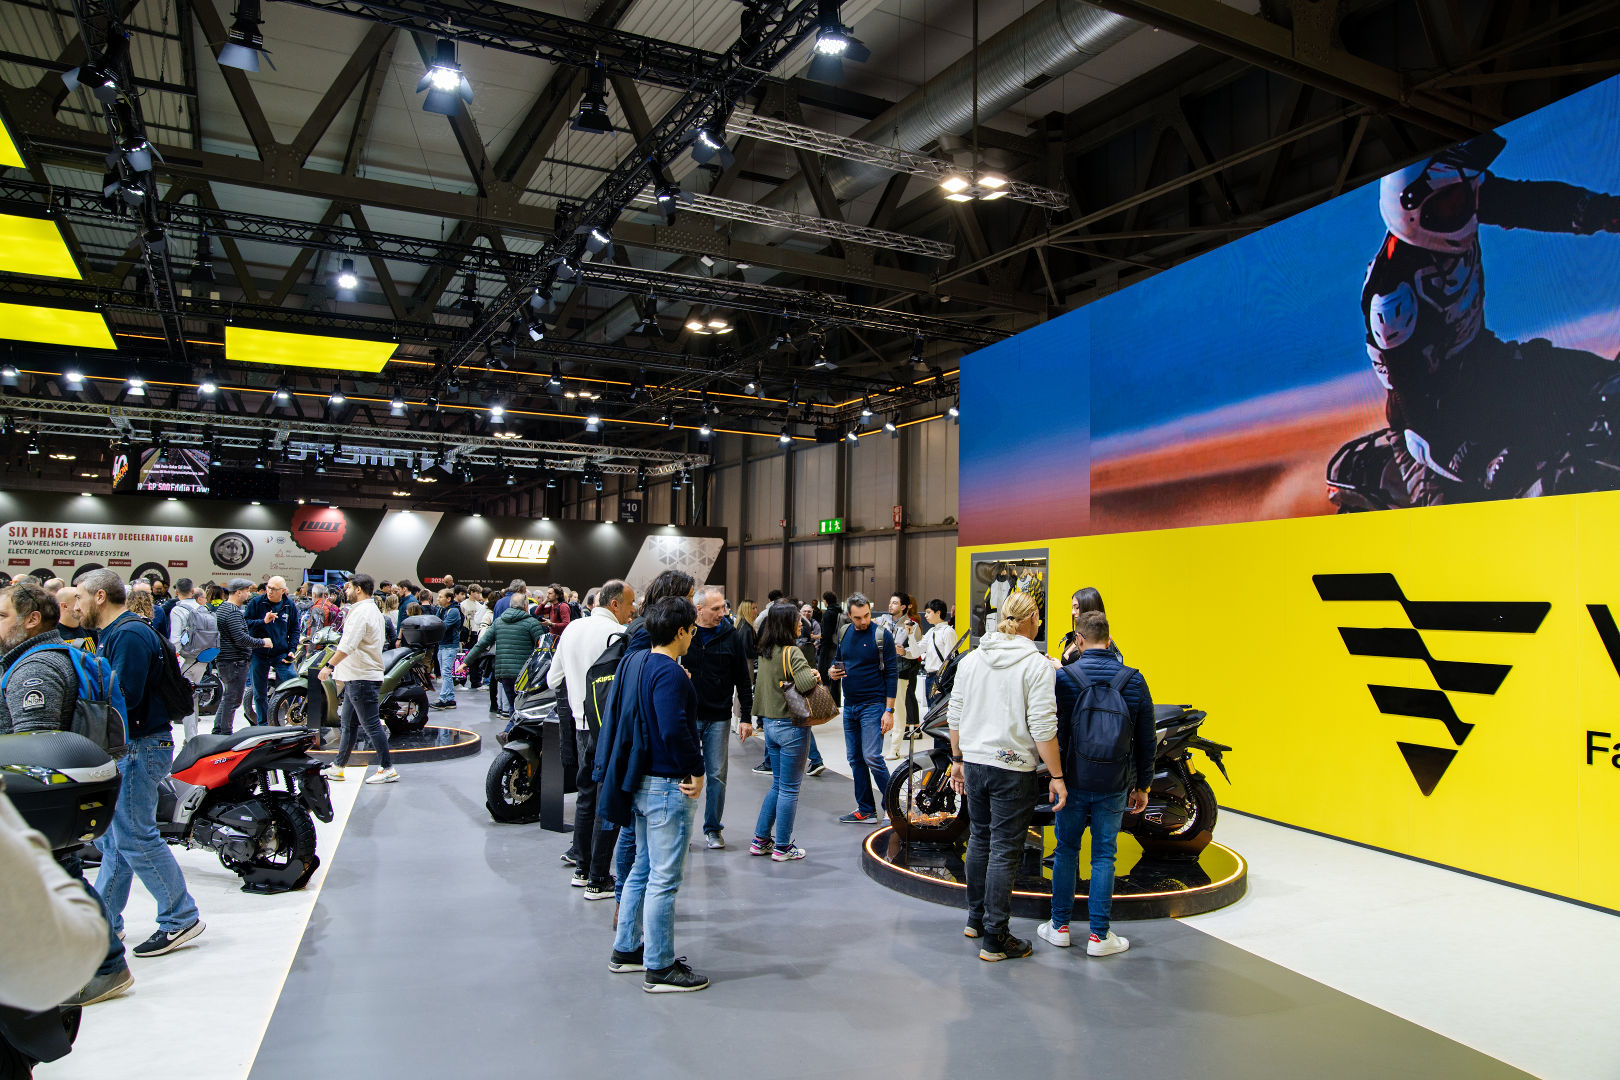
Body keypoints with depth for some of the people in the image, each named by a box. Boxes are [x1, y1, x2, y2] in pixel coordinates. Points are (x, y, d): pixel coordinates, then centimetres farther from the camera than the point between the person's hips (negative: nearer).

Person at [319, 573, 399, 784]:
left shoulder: (361, 612, -15)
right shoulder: (374, 611, 17)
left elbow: (348, 645, -25)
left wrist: (329, 665, -20)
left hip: (361, 678, -11)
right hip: (356, 677, 11)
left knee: (371, 724, -8)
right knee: (348, 723, 15)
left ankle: (387, 768, -5)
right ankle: (338, 767, 23)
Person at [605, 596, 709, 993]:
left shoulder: (632, 662, 8)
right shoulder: (670, 673, -21)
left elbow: (615, 712, 15)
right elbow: (674, 729, -29)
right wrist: (697, 770, -19)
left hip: (639, 781, 10)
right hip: (667, 785, -10)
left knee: (643, 868, 21)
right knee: (664, 878, 1)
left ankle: (626, 950, 32)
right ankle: (659, 968, 11)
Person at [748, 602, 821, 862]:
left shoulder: (765, 653, 8)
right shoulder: (792, 652, -17)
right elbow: (806, 683, -29)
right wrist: (815, 674, -11)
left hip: (770, 723, 8)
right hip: (791, 726, -8)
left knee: (778, 784, 19)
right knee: (789, 788, 3)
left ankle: (760, 840, 23)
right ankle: (782, 847, 11)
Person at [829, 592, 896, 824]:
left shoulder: (881, 636, -10)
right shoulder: (844, 633, 7)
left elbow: (890, 674, -10)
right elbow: (837, 659, 21)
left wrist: (889, 711, -14)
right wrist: (833, 671, -3)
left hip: (873, 705, -6)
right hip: (850, 705, 7)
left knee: (872, 757, -13)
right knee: (855, 759, 9)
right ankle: (865, 810, 18)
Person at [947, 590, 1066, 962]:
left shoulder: (971, 660, 6)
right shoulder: (1036, 665, -11)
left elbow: (955, 716, 10)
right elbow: (1043, 728, -15)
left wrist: (958, 759, 20)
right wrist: (1057, 776, -9)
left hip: (974, 763, 6)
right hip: (1013, 768, -6)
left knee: (979, 840, 19)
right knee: (1005, 851, 1)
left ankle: (976, 918, 31)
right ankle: (995, 938, 7)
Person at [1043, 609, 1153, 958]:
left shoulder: (1062, 677, -9)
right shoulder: (1134, 681, -3)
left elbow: (1050, 731, -7)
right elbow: (1146, 741, 2)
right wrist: (1142, 785, 12)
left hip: (1072, 781, -1)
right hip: (1114, 786, 1)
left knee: (1066, 850, 12)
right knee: (1104, 856, 8)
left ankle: (1060, 926, 21)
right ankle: (1099, 936, 12)